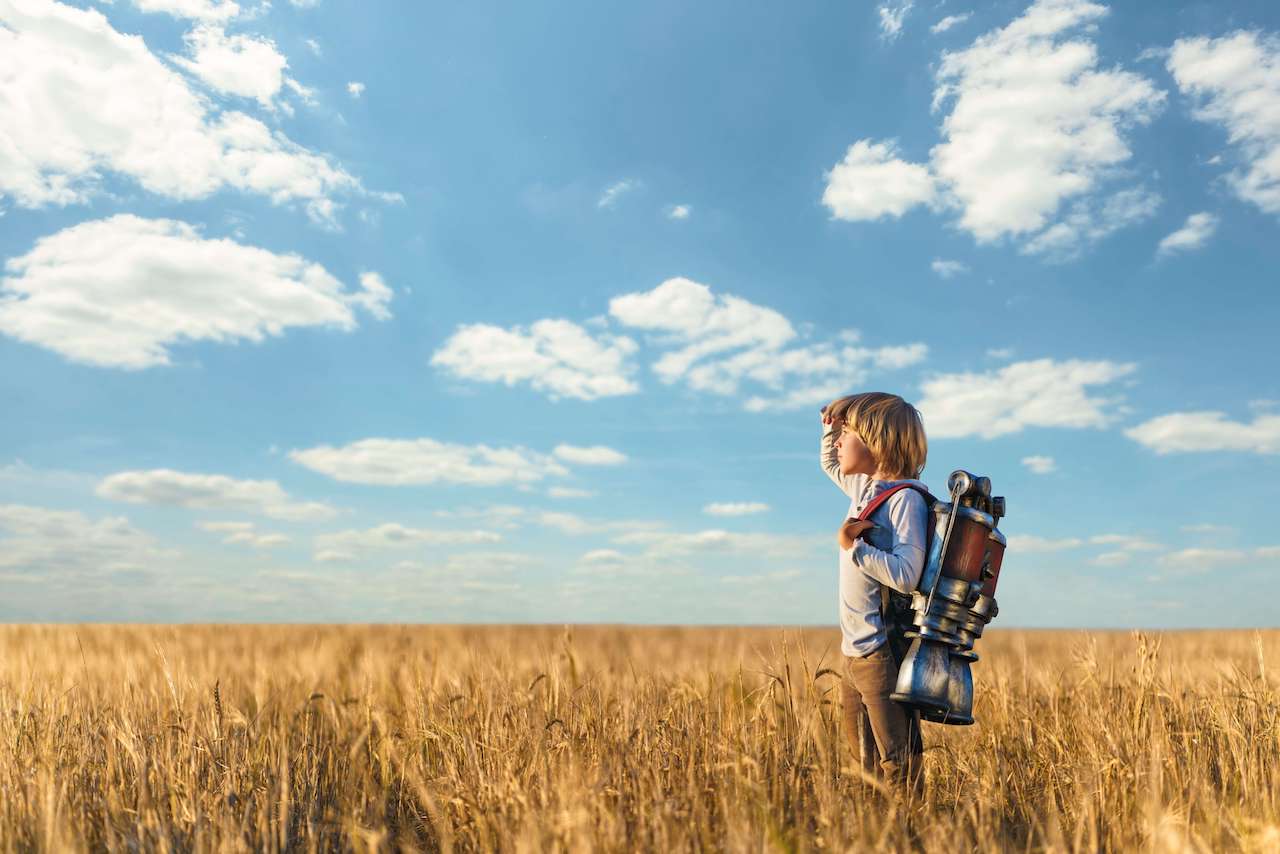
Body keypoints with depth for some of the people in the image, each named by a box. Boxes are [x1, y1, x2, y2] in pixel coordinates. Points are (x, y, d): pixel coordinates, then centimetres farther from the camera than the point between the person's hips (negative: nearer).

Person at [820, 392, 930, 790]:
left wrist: (854, 547, -24)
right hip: (854, 654, 9)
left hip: (885, 656, -9)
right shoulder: (864, 487, 9)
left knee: (899, 767, -2)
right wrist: (832, 424, 15)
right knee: (869, 765, 18)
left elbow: (906, 575, -27)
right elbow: (830, 463, 31)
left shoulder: (906, 498, -16)